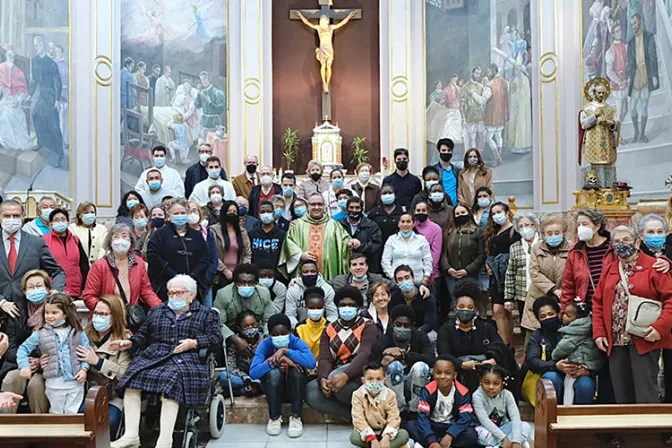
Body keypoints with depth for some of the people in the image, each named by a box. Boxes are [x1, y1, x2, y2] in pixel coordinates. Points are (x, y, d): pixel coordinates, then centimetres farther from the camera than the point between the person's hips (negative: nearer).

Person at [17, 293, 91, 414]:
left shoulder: (77, 332, -2)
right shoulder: (41, 333, -1)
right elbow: (23, 348, 4)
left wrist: (84, 369, -11)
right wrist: (24, 366, -10)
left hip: (75, 381, 0)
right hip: (54, 382, 0)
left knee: (73, 414, 10)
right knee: (56, 413, 17)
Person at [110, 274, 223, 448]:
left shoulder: (205, 314, 13)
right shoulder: (158, 312, 26)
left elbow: (216, 337, 3)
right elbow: (143, 335, 23)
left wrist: (194, 343, -10)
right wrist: (129, 343, 5)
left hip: (185, 359, -4)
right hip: (153, 356, 4)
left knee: (171, 381, -35)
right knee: (132, 376, -24)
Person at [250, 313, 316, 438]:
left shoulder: (296, 342, -20)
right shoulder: (264, 345, -19)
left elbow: (311, 363, -39)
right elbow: (253, 372, -33)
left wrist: (285, 351, -39)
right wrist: (277, 361, -40)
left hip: (294, 386, 0)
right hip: (272, 387, 0)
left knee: (297, 369, -32)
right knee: (274, 371, -33)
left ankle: (296, 417, -19)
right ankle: (274, 418, -15)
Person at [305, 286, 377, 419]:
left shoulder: (368, 327, 1)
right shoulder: (328, 330, 14)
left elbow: (365, 355, -17)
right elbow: (325, 358, 0)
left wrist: (345, 375, -36)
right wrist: (323, 378, -24)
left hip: (359, 375, -4)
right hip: (335, 375, 5)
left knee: (336, 377, -36)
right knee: (310, 391, -25)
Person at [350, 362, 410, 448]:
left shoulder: (390, 395, -9)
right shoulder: (358, 395, -13)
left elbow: (394, 418, -16)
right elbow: (358, 419, -22)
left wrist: (386, 437, -35)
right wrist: (372, 439, -34)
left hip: (384, 431, 1)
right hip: (368, 432, -1)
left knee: (404, 434, -24)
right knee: (354, 437, -33)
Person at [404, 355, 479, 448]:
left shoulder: (462, 392, -13)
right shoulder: (428, 390, -14)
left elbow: (466, 417, -19)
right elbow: (422, 416, -20)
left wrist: (450, 435, -35)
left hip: (451, 427, 0)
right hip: (432, 427, 0)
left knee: (471, 435, -30)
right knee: (409, 425, -23)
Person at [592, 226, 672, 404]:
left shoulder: (654, 266, -2)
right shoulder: (609, 270, 15)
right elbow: (598, 303, 14)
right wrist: (599, 333, 4)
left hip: (645, 340, -5)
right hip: (615, 342, 5)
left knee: (645, 395, -4)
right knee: (622, 395, 10)